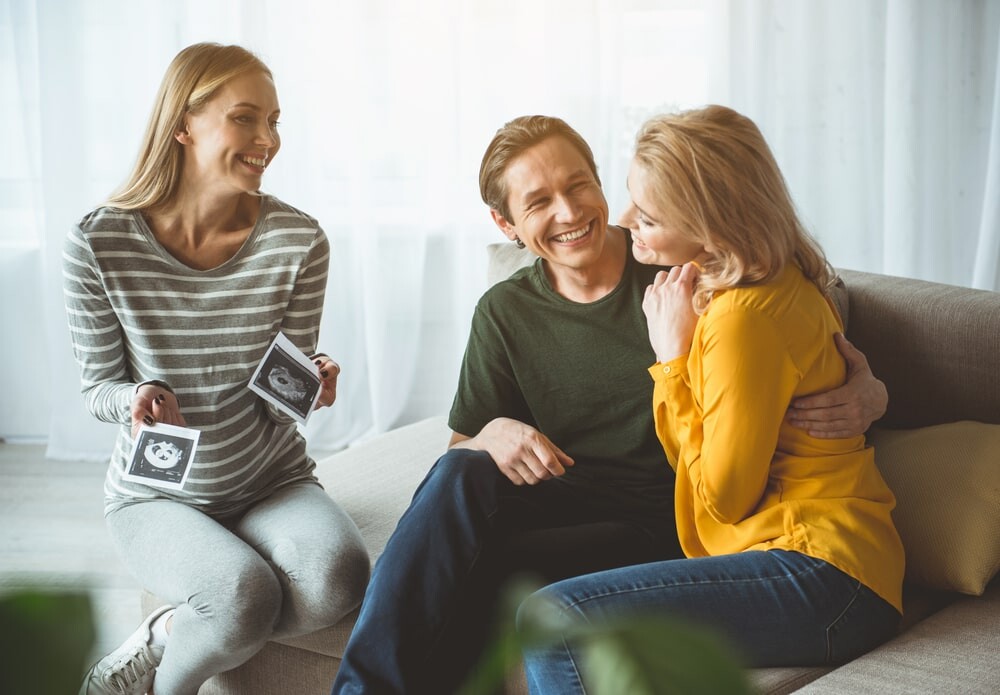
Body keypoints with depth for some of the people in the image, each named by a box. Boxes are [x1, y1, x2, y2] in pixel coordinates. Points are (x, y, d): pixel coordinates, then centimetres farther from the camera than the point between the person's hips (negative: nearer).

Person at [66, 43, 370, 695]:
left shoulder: (298, 239, -10)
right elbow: (100, 385, -4)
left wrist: (309, 383, -27)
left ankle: (156, 642, -5)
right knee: (244, 595, -32)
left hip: (272, 481, 3)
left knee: (338, 576, -30)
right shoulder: (100, 243, -13)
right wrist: (139, 397, -27)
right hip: (159, 494, -2)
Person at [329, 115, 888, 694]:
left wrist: (864, 393, -20)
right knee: (461, 476, -30)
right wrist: (492, 435, -13)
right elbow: (460, 451, 12)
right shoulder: (504, 314, 8)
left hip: (665, 524, -3)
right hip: (568, 501, 4)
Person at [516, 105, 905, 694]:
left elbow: (724, 497, -12)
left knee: (552, 624, -20)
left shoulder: (744, 318, -18)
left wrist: (674, 354, -10)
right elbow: (686, 456, 14)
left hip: (820, 575, -10)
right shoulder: (777, 283, 13)